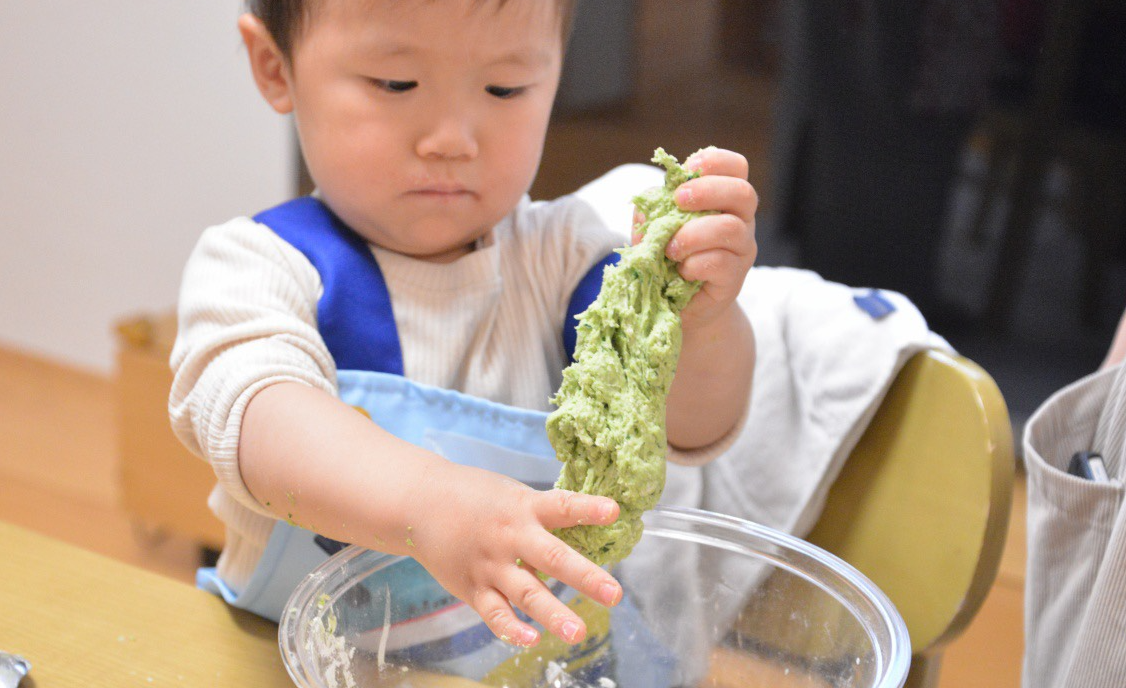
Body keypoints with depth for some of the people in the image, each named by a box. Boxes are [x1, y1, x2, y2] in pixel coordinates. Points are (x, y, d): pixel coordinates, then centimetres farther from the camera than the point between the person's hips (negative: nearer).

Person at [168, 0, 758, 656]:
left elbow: (688, 427, -10)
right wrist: (430, 506, -48)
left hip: (543, 641, 4)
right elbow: (255, 415, -29)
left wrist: (698, 317, -33)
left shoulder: (563, 254, 2)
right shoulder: (255, 265, -8)